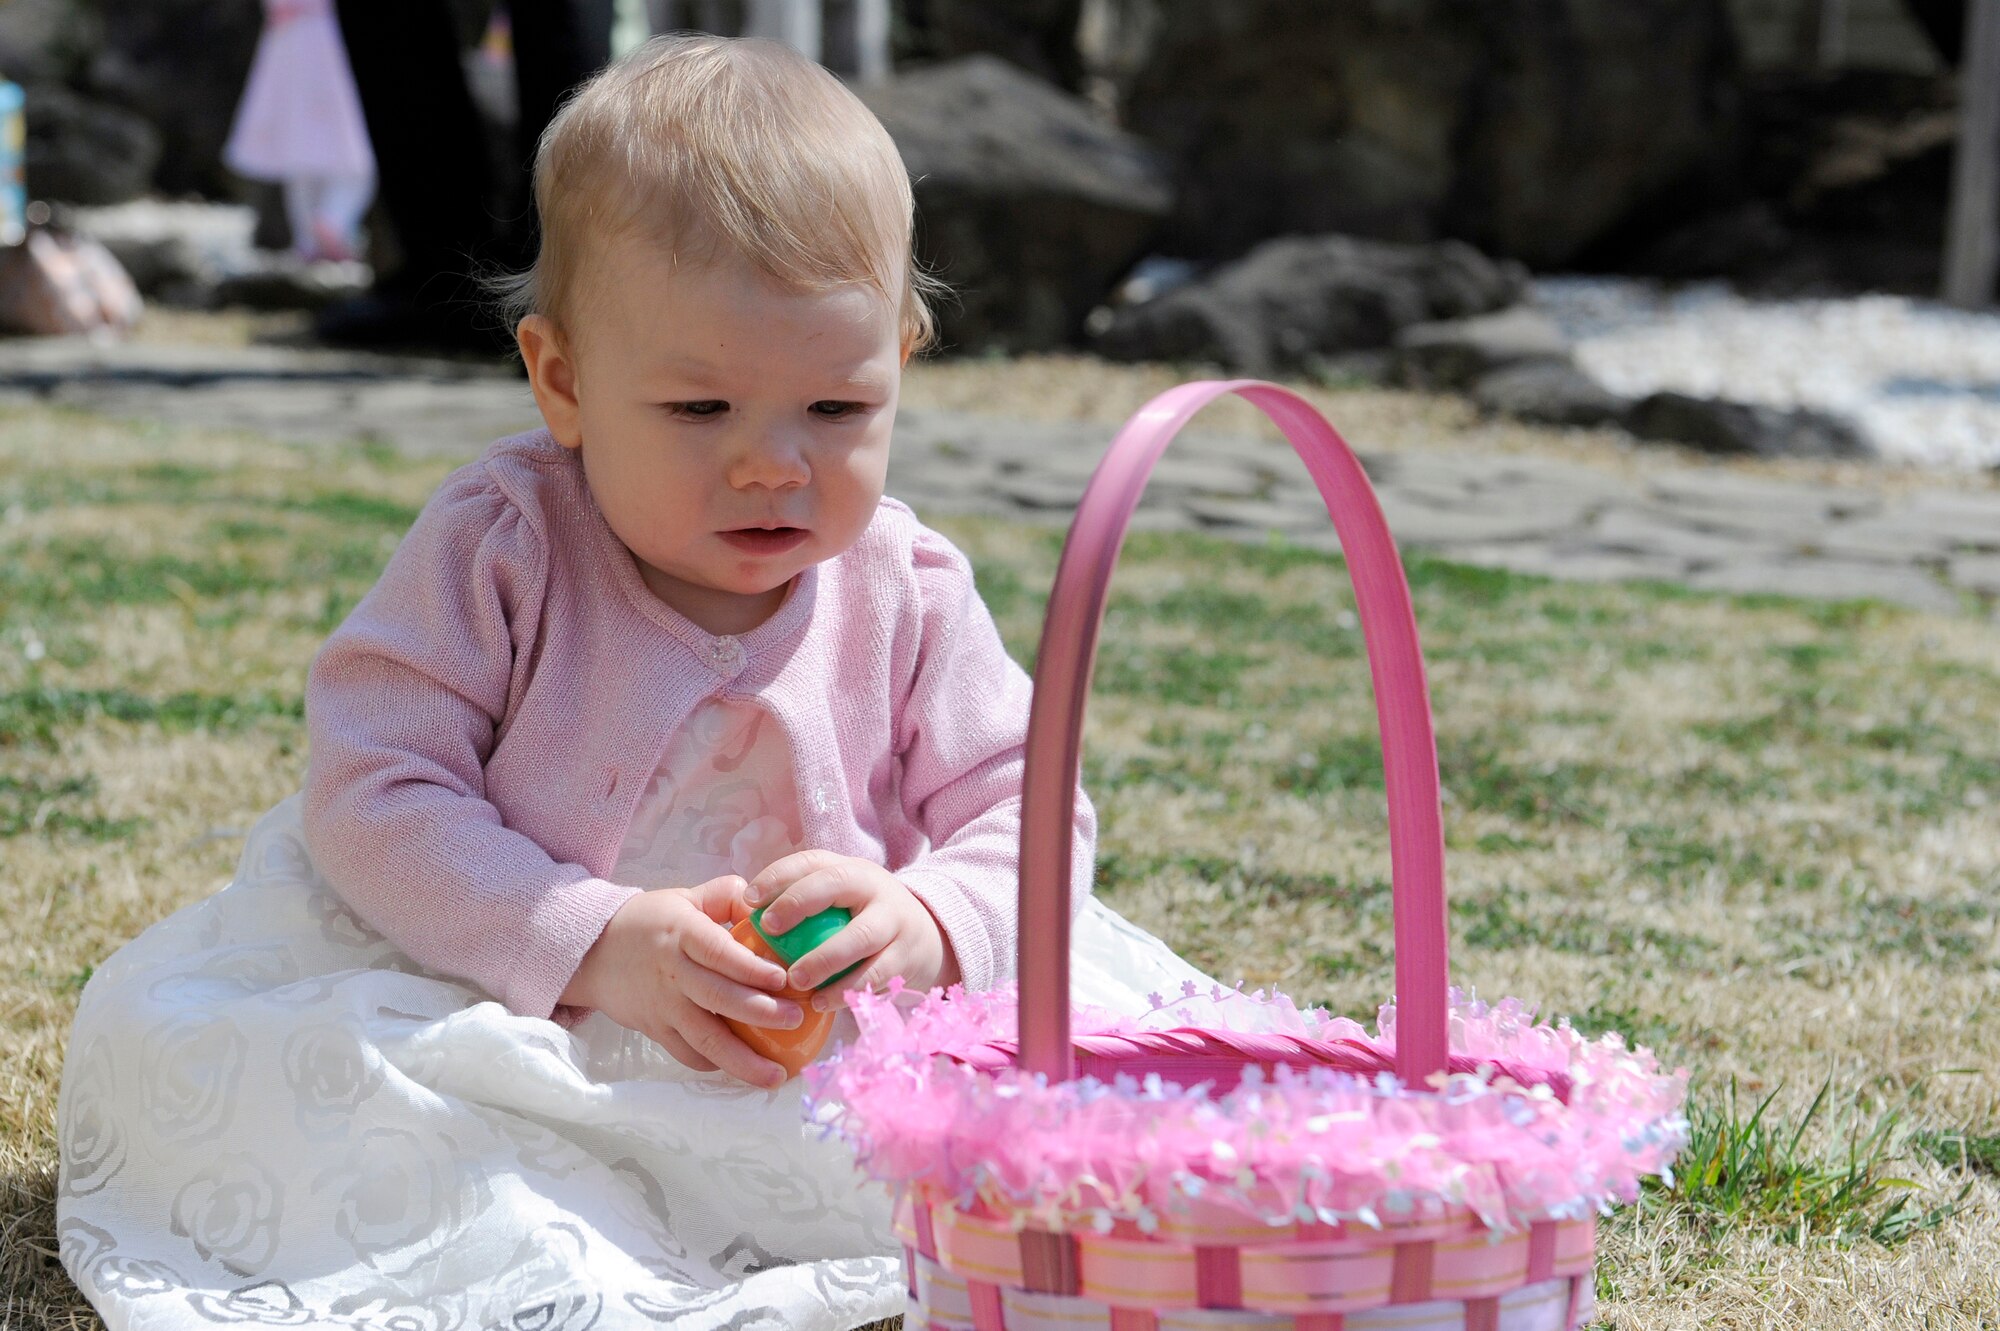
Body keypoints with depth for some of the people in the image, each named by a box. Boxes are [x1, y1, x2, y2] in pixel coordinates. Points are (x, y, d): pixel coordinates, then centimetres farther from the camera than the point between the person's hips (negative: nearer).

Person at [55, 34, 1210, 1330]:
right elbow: (374, 794, -15)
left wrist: (930, 925, -26)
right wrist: (591, 945, -27)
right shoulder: (497, 545, -10)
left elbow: (1022, 813, -2)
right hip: (509, 1006, -1)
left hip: (832, 1044, 1)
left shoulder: (910, 594, -3)